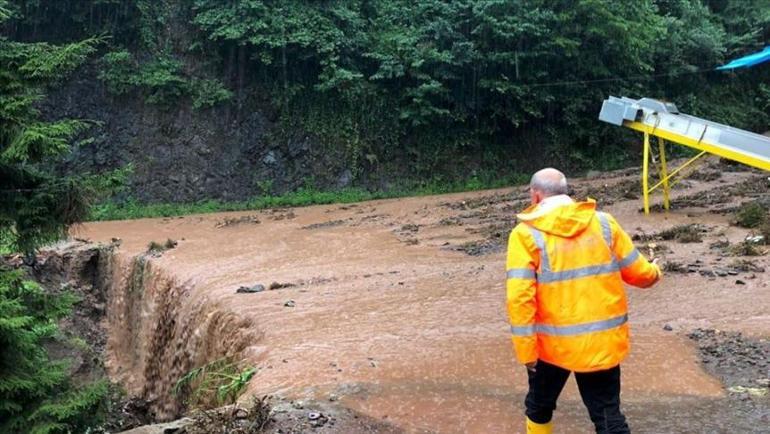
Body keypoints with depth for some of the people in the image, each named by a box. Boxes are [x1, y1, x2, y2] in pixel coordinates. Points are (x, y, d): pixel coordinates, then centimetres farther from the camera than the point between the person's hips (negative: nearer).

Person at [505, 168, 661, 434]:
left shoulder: (526, 234, -9)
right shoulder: (603, 223, 0)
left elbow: (520, 297, -16)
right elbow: (639, 273, 7)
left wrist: (526, 349, -10)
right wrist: (655, 273, 30)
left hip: (553, 343, -2)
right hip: (603, 342, 2)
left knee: (539, 406, 22)